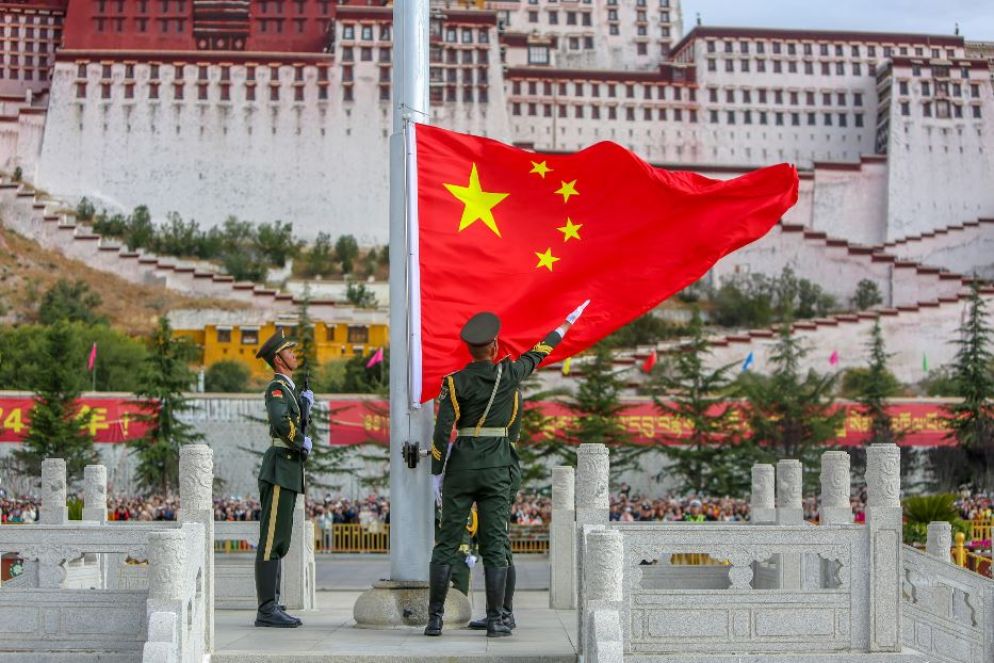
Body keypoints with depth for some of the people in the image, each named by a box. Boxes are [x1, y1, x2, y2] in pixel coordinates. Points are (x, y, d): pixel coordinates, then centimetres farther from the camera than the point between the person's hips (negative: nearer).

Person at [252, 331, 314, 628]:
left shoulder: (288, 388, 21)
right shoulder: (276, 387, -9)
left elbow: (295, 423, 24)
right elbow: (281, 421, -29)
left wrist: (304, 401, 12)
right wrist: (303, 442, -14)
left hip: (289, 473, 10)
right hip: (280, 471, -10)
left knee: (278, 543, 11)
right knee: (271, 541, -9)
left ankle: (272, 607, 15)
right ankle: (267, 610, -9)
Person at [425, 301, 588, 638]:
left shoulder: (455, 382, -4)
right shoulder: (508, 375, -1)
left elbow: (442, 431, -7)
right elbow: (535, 355, 16)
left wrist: (436, 474, 2)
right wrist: (565, 325, 32)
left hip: (460, 467, 0)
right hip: (496, 468, 0)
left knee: (446, 543, 5)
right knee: (495, 545, 3)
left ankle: (435, 618, 5)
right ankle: (495, 620, 2)